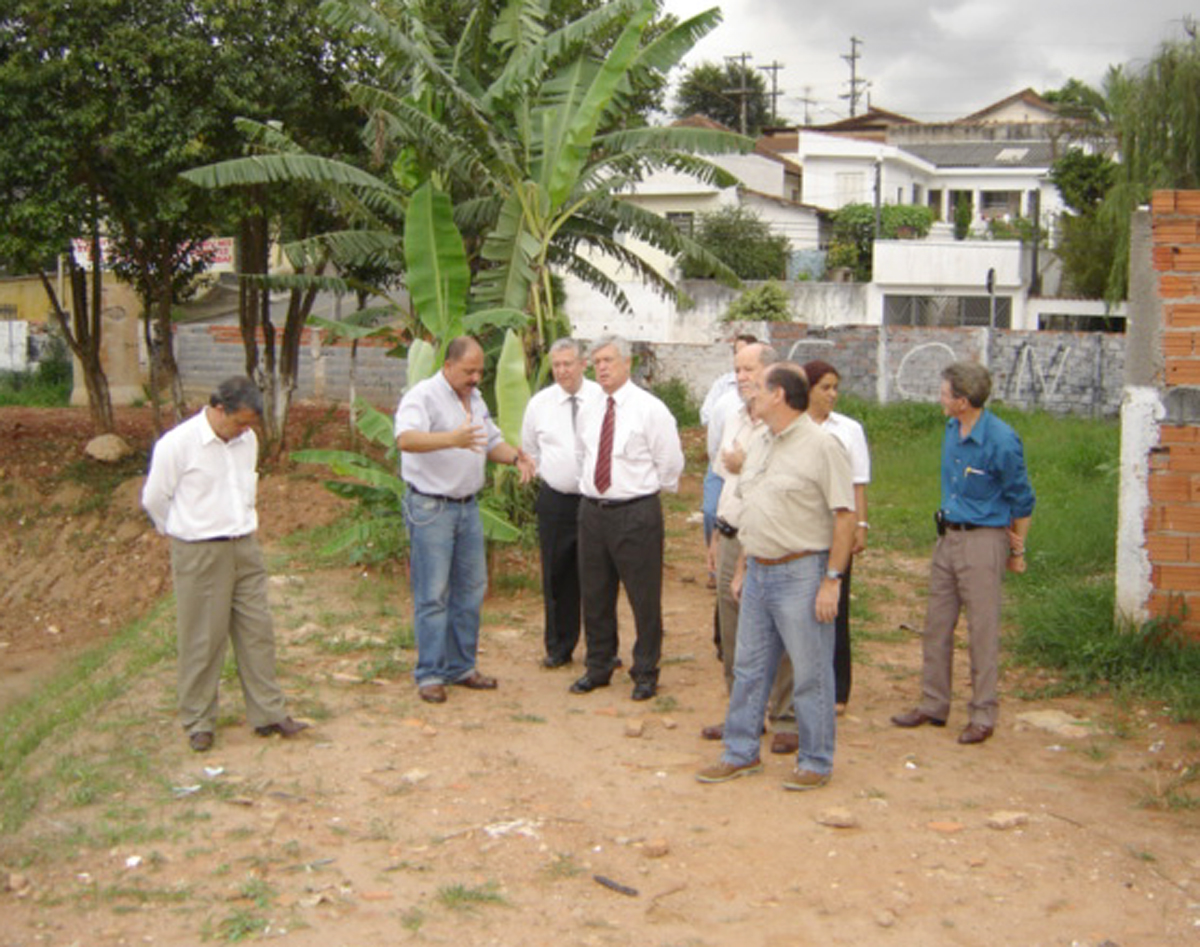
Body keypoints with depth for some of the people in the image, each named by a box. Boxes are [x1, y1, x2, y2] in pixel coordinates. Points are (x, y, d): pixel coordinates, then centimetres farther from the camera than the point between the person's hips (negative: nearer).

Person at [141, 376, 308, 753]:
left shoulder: (247, 440, 5)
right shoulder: (177, 444, -14)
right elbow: (154, 499, -3)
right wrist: (185, 532, 8)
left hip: (245, 548, 6)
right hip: (199, 554, -5)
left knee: (257, 631, 8)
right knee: (202, 640, 2)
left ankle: (268, 714, 17)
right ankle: (198, 723, 14)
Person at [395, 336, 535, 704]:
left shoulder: (475, 398, 12)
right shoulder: (423, 396, -14)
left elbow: (492, 442, 22)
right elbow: (406, 439, -31)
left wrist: (515, 456, -1)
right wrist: (453, 439, -46)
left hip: (467, 506, 8)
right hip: (430, 508, -8)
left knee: (470, 590, 12)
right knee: (432, 595, -4)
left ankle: (461, 666, 23)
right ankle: (429, 674, 5)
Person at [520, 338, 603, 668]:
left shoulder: (604, 399, -6)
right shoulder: (539, 403, 4)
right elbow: (529, 449, 17)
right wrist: (546, 474, 10)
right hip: (555, 501, 2)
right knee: (557, 577, 8)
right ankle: (558, 647, 21)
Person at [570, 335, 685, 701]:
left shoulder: (650, 409, -9)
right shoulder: (588, 412, 9)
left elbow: (671, 463, -4)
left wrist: (649, 491, 6)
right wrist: (591, 486, 15)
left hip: (636, 513, -6)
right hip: (592, 510, 6)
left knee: (644, 598, 3)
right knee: (595, 595, 14)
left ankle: (645, 673, 17)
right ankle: (598, 667, 29)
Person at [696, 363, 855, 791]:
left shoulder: (821, 446, -12)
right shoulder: (759, 445, 13)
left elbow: (845, 515, -15)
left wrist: (832, 580, -17)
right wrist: (743, 567, 18)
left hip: (801, 572, -8)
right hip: (759, 572, 8)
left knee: (811, 674, 1)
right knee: (749, 667, 13)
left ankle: (815, 762, 14)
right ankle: (741, 753, 25)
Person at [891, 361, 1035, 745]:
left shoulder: (1001, 441, -17)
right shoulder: (952, 430, 5)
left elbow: (1022, 500, -6)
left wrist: (1017, 550, 2)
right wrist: (947, 532, 15)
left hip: (983, 541, -8)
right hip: (948, 537, 8)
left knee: (983, 630, -1)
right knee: (936, 626, 12)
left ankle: (983, 715, 9)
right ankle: (933, 704, 23)